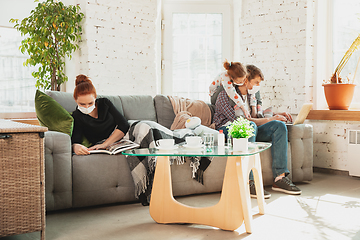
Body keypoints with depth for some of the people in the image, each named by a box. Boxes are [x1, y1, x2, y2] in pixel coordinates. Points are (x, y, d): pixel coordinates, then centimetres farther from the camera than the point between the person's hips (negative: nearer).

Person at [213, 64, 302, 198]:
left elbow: (256, 116, 27)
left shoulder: (250, 95, 16)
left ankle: (279, 177, -20)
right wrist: (268, 120, -19)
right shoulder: (226, 95, -11)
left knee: (279, 126, -12)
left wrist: (275, 116, 11)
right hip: (227, 131, -7)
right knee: (251, 126, -39)